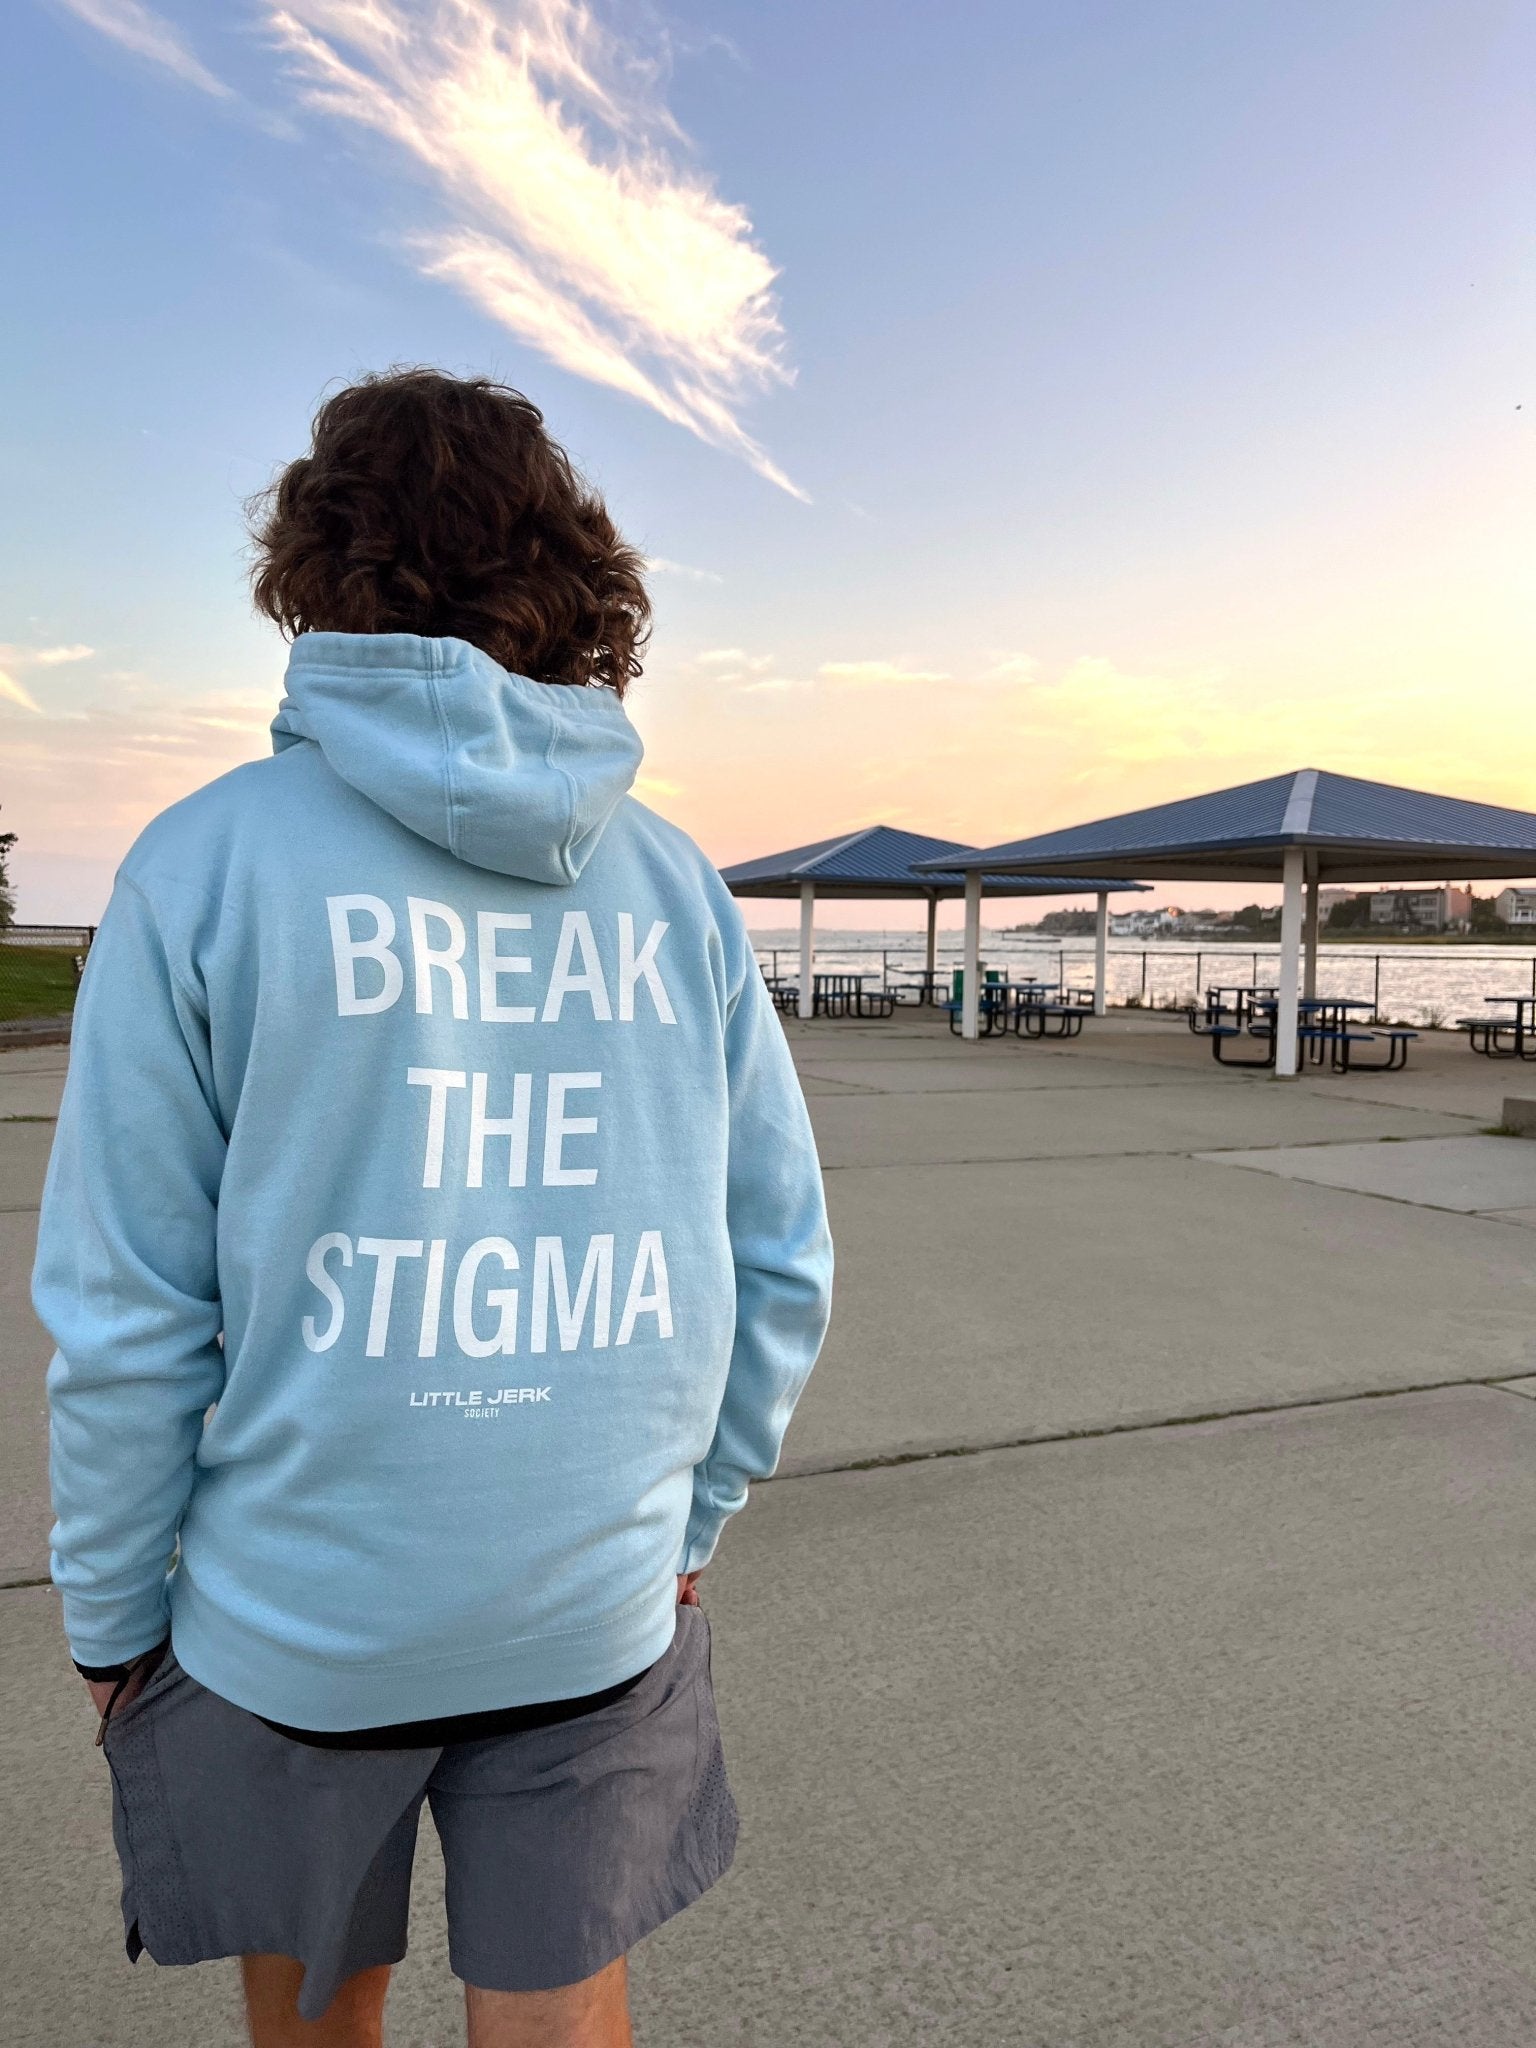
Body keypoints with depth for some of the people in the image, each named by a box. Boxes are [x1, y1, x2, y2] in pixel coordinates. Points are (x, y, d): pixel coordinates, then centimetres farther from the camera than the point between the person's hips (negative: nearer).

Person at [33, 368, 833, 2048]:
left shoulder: (210, 861, -13)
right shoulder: (678, 886, -4)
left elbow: (127, 1312, -12)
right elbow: (781, 1263, -1)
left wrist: (110, 1617, 3)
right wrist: (688, 1517, 12)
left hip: (298, 1611, -1)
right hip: (606, 1610, 2)